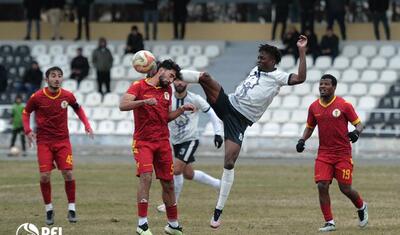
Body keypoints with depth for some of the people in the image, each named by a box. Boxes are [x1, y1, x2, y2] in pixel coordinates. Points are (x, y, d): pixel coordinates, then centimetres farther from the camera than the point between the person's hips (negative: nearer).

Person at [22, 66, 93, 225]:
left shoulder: (67, 96, -5)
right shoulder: (37, 97, -10)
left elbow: (78, 109, 15)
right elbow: (26, 112, 5)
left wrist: (86, 125, 3)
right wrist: (28, 130, -9)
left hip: (63, 140, 1)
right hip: (44, 141, -1)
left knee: (68, 173, -8)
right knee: (45, 175, -8)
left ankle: (71, 208, 6)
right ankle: (49, 209, 9)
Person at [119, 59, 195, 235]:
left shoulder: (167, 90, 13)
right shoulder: (139, 86, -5)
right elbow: (123, 105, -19)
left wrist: (182, 109, 7)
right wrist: (144, 101, -31)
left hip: (163, 142, 6)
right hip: (143, 141, -6)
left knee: (168, 184, 8)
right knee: (146, 176, -22)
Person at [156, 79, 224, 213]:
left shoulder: (195, 99, -12)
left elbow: (211, 113, -4)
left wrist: (218, 133, -10)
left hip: (190, 140, -5)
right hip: (176, 141, 5)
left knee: (176, 170, -18)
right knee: (188, 174, 14)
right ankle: (219, 184, 35)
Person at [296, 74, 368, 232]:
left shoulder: (344, 105, -7)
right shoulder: (314, 107, 5)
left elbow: (358, 124, -1)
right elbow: (309, 127, 20)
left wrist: (356, 132, -23)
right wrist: (302, 140, 3)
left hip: (343, 154, -3)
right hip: (324, 153, 3)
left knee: (345, 188, -2)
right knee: (322, 186, -11)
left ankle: (361, 207, 31)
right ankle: (329, 222, -1)